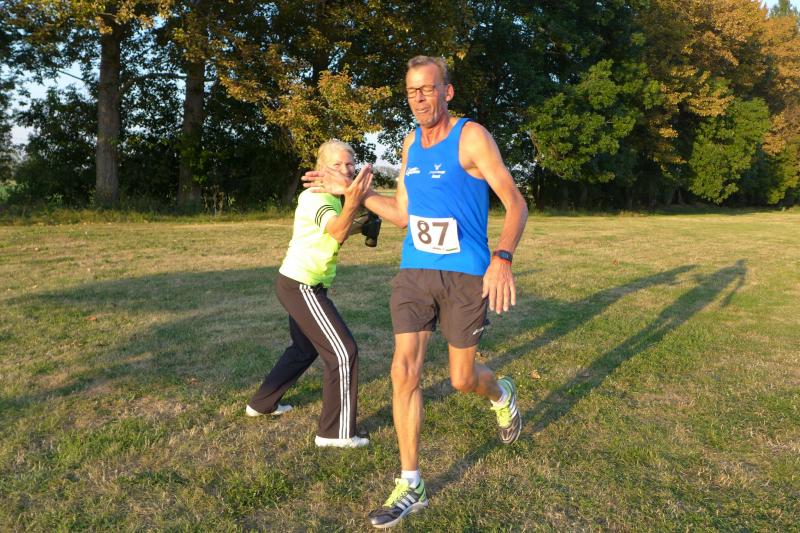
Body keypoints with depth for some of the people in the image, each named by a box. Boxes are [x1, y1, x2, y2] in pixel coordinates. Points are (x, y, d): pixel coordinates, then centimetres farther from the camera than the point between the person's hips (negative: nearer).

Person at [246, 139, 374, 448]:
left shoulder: (331, 196, 10)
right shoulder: (317, 196, -19)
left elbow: (334, 232, 23)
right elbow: (337, 231, -39)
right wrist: (351, 203, -59)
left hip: (295, 283, 10)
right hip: (302, 287, -10)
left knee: (305, 348, 26)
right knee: (343, 352, -9)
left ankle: (262, 403, 40)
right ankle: (336, 432, -1)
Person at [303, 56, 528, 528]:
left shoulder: (472, 137, -10)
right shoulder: (411, 143, 10)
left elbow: (516, 204, -14)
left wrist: (502, 259, -31)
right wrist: (351, 190, 14)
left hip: (465, 275, -5)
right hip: (414, 272, 5)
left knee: (462, 379, 7)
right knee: (404, 372, -3)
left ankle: (502, 394, 45)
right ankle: (411, 487, 10)